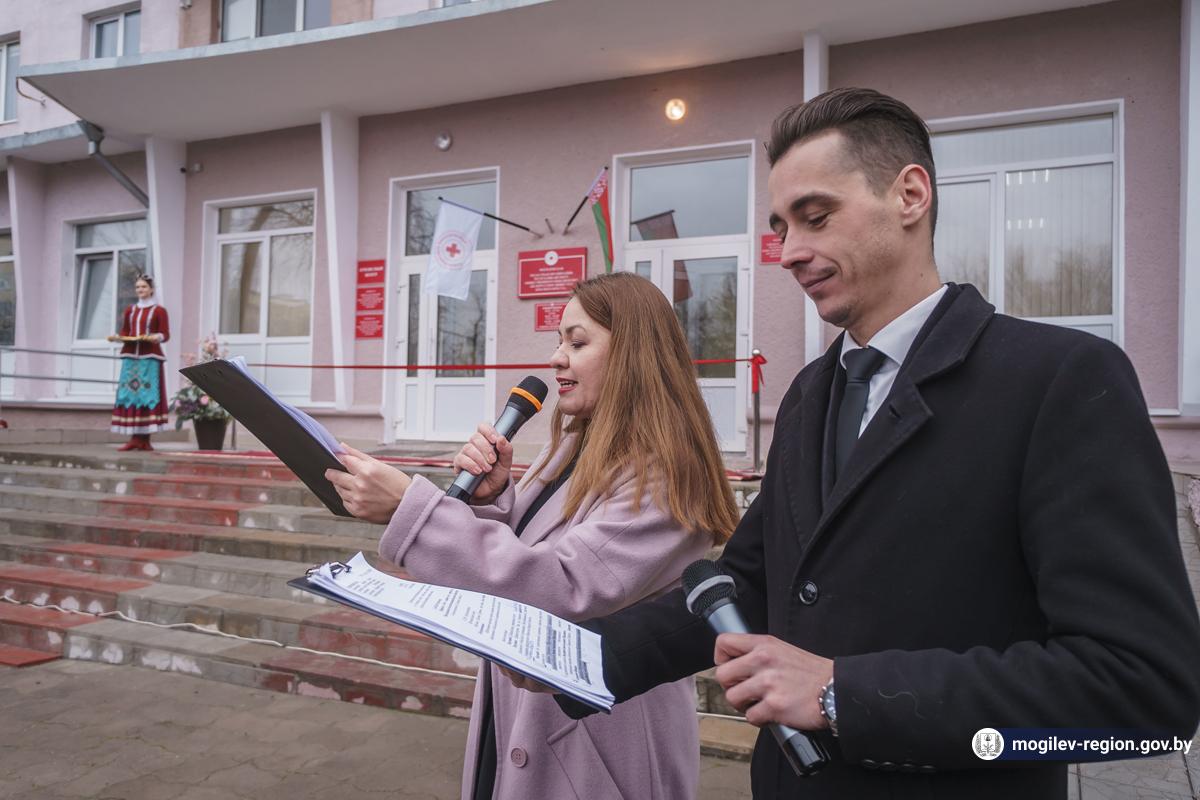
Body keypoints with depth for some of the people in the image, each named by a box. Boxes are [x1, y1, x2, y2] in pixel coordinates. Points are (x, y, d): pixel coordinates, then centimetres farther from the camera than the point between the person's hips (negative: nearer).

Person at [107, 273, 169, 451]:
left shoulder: (159, 311, 5)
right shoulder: (129, 311, 17)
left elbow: (165, 334, -1)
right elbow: (124, 333, 19)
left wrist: (157, 337, -22)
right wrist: (116, 337, -2)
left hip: (150, 357, -4)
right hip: (130, 355, 4)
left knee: (148, 394, -8)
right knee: (129, 393, -3)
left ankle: (145, 439, -4)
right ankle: (134, 438, 0)